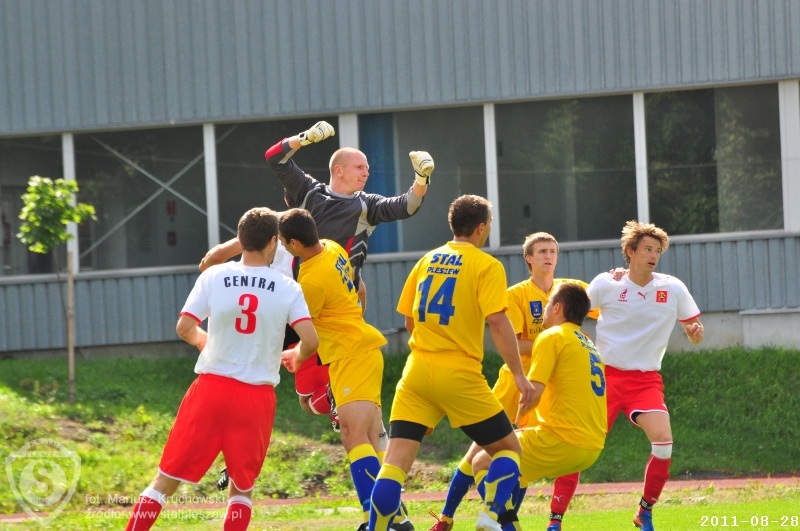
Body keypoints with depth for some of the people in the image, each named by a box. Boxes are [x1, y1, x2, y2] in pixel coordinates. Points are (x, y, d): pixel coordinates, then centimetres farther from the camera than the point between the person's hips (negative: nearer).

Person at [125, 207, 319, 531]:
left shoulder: (213, 277, -2)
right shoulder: (287, 289, -2)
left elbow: (184, 328, -5)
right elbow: (310, 340, -10)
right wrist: (296, 357, 13)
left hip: (212, 387, 0)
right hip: (257, 397, 0)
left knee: (166, 480, 6)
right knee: (242, 487, 16)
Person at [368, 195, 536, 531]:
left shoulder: (427, 260, 13)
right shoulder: (487, 266, -3)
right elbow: (497, 322, -13)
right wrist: (519, 375, -11)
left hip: (417, 374, 4)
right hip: (460, 376, -4)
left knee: (395, 461, -1)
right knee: (508, 449, 12)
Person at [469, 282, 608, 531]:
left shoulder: (552, 337, -4)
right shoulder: (591, 346, 21)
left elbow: (534, 392, -13)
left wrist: (521, 417, 7)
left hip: (563, 441, -8)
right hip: (592, 447, 8)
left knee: (481, 463, 3)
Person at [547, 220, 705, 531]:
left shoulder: (673, 289, 0)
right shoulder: (606, 284, -5)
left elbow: (694, 334, 7)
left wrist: (696, 332, -16)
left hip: (646, 380, 1)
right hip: (606, 374, -1)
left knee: (663, 441, -20)